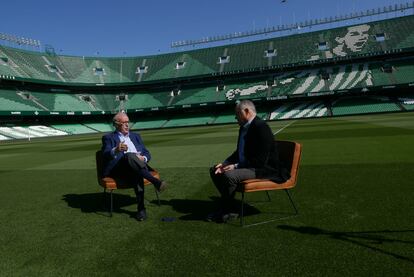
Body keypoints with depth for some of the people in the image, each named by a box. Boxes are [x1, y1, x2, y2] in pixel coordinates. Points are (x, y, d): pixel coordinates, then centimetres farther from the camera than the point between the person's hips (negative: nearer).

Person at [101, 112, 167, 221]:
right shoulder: (108, 138, 15)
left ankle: (141, 207, -38)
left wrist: (143, 158, -6)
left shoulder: (136, 136, 27)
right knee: (130, 156, -36)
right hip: (119, 169, -3)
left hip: (138, 166, 3)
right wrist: (116, 150, -27)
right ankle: (154, 181, -44)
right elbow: (106, 155, -4)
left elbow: (147, 154, 20)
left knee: (137, 173, -36)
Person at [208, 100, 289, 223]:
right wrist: (224, 163, 0)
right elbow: (239, 152, 18)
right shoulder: (244, 127, 9)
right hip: (246, 165, 10)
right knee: (214, 170, 3)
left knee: (229, 175, -31)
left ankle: (226, 211, -7)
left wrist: (236, 166, -21)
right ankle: (227, 204, 8)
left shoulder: (261, 128, -20)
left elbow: (260, 161, -24)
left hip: (263, 169, -10)